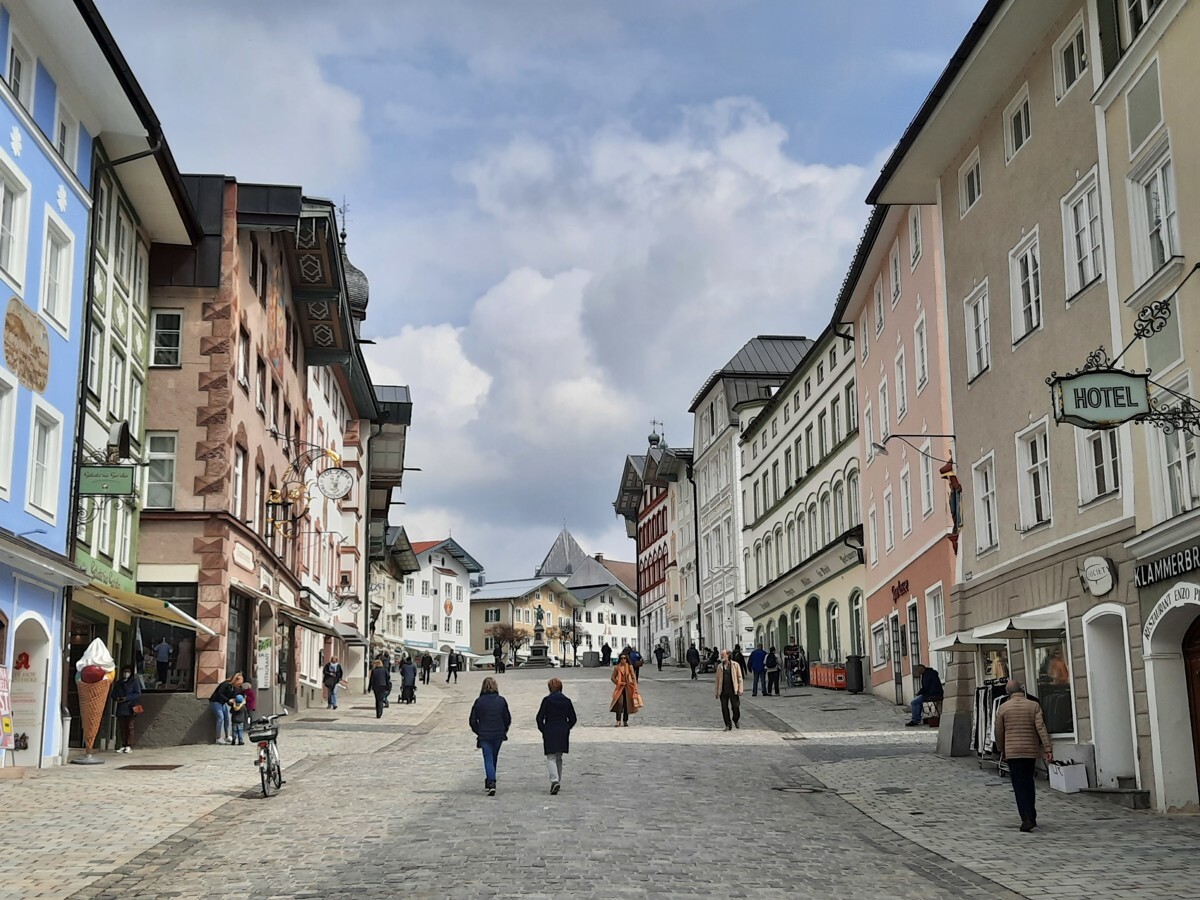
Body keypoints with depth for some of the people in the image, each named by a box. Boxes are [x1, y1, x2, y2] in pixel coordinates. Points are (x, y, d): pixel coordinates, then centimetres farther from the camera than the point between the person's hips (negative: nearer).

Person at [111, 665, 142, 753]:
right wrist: (116, 698, -1)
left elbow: (138, 694, -4)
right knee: (122, 728, 3)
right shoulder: (118, 683, 18)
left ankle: (129, 746, -4)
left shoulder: (134, 682, 3)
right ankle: (123, 746, 7)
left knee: (129, 727, -5)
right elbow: (114, 694, 22)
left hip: (130, 708, -5)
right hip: (120, 709, 5)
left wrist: (127, 698, -13)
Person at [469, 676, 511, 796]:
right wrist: (504, 731, 17)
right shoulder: (501, 701, -3)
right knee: (494, 758, 19)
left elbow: (472, 720, -5)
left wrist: (478, 732, 11)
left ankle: (491, 783, -19)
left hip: (484, 735, -2)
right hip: (498, 734, 2)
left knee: (488, 759, -1)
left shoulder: (479, 701, -8)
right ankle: (490, 781, 31)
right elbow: (508, 719, 2)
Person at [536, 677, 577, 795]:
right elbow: (572, 718, 6)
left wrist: (543, 730, 5)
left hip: (549, 733, -4)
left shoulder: (547, 700, -7)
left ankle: (554, 780, -22)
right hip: (563, 734, 4)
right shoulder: (567, 700, 3)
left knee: (551, 758, -2)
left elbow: (540, 717, -8)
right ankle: (558, 782, 21)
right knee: (559, 758, 17)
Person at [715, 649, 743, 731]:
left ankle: (736, 720, 30)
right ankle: (728, 725, 13)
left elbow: (740, 678, 1)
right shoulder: (719, 666, 9)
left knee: (735, 707, 3)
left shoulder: (735, 665, 1)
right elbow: (717, 679, 13)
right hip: (723, 691, 3)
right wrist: (717, 692, 8)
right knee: (724, 708, 2)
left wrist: (740, 690, -6)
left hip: (733, 690, -3)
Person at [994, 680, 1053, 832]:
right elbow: (1041, 728, -10)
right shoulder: (1034, 706, -1)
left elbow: (999, 732, 4)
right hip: (1031, 750, 2)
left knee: (1019, 785, -1)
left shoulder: (1003, 708, -1)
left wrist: (1002, 750, 18)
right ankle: (1032, 817, 23)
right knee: (1029, 782, 17)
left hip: (1012, 751, -2)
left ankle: (1027, 819, -12)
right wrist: (1048, 749, -11)